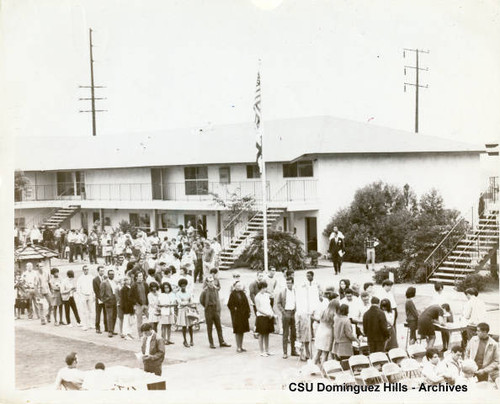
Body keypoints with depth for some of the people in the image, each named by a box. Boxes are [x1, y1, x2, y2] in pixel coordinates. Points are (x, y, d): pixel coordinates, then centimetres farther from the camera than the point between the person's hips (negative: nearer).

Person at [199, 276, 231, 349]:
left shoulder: (216, 289, 4)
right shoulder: (205, 291, -12)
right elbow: (201, 300, -2)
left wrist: (219, 309, 11)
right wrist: (207, 306, 4)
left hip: (216, 310, 5)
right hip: (209, 311, -5)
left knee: (219, 327, 6)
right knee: (209, 328, 3)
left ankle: (222, 342, 11)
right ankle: (211, 343, 9)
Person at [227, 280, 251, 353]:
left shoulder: (243, 293, 7)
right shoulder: (233, 294, -10)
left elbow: (246, 303, 10)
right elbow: (229, 304, -9)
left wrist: (248, 312, 6)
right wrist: (234, 310, -14)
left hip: (243, 315, 6)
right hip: (237, 315, -6)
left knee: (242, 331, 10)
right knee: (238, 331, -2)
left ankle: (241, 346, 18)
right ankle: (238, 347, 4)